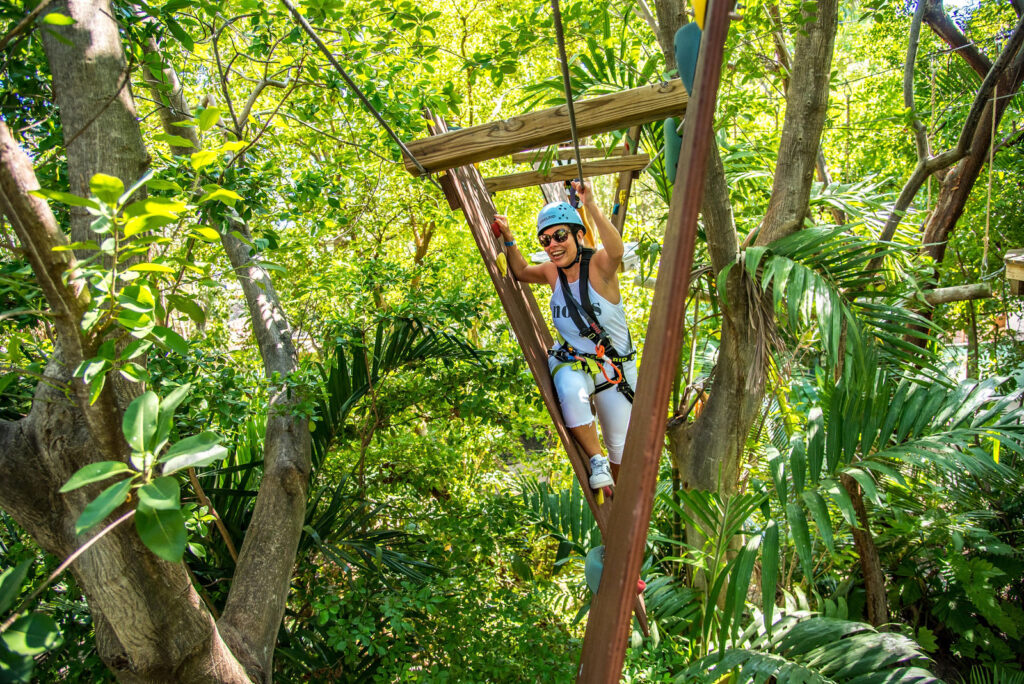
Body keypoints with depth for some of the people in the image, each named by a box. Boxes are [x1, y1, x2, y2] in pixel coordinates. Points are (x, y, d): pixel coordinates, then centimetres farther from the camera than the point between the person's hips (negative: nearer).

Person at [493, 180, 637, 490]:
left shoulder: (599, 265, -18)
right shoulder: (552, 272, -2)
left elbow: (616, 249, -42)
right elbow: (521, 272, 19)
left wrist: (591, 206, -49)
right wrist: (509, 240, 3)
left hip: (614, 365, -2)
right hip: (570, 361, 3)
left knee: (621, 445, 7)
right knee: (572, 394, -35)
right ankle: (596, 460, -11)